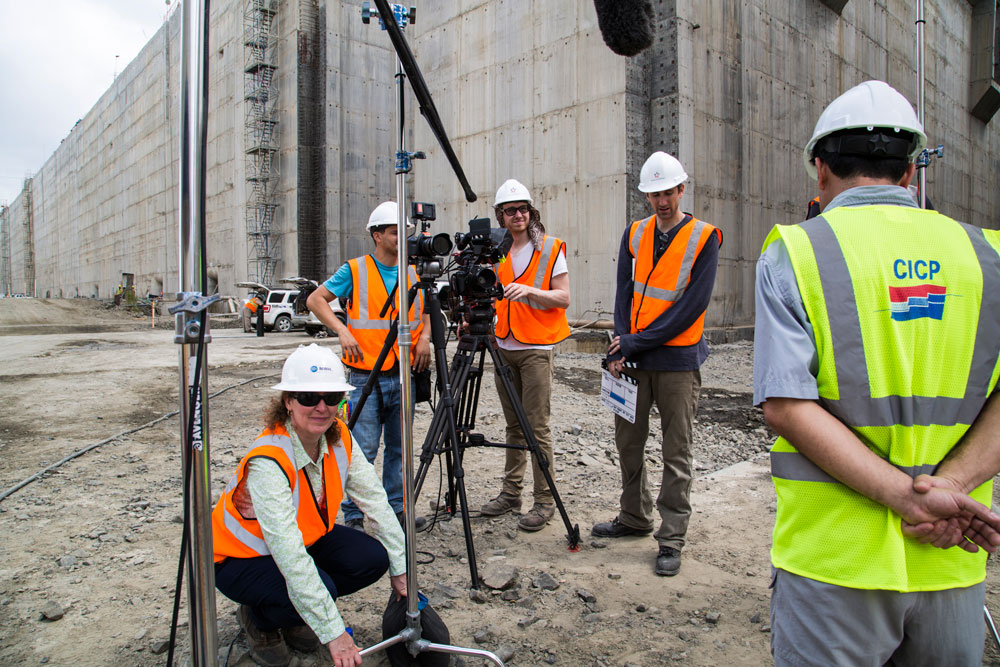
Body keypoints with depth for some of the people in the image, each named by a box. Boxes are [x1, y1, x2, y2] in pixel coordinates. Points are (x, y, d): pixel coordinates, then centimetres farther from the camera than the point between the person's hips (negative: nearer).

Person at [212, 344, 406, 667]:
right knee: (320, 589, -31)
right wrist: (334, 633, -38)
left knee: (373, 558, -16)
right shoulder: (268, 461, -35)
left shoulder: (340, 439, -15)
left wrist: (400, 568, -13)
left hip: (307, 537, 6)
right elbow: (289, 554, -39)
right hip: (243, 556, -6)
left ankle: (296, 618, 10)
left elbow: (375, 500, -11)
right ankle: (259, 620, 4)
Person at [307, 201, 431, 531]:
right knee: (363, 449, -2)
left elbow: (424, 315, 20)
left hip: (403, 376, 4)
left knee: (399, 447, 11)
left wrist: (424, 336, -1)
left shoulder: (412, 274, 11)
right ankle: (353, 515, 12)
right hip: (366, 376, -4)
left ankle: (396, 508, 24)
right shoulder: (355, 271, -2)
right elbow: (315, 299, 1)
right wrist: (343, 331, -12)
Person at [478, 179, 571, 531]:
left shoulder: (550, 248, -2)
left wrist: (529, 290, -22)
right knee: (513, 425, 12)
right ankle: (510, 492, 22)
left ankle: (545, 500, 6)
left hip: (536, 349, -5)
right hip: (504, 347, 5)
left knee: (537, 427, -4)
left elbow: (563, 298, -7)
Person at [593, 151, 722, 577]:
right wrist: (620, 345, -9)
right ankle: (634, 517, 32)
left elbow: (691, 306, -12)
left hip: (678, 360, -4)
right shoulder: (634, 234, 9)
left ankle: (672, 540, 15)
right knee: (628, 441, 13)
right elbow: (624, 294, 6)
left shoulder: (704, 238, -5)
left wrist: (637, 341, -15)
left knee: (676, 454, 3)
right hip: (633, 357, 5)